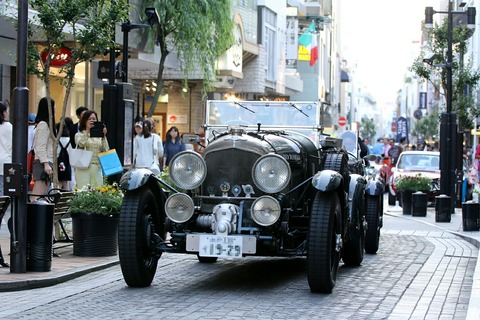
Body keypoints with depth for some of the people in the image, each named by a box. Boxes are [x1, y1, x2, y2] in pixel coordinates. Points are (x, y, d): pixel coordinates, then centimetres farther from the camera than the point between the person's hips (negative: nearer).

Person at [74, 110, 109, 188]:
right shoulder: (79, 135, 8)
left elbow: (105, 150, 4)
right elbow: (81, 144, -13)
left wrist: (104, 136, -7)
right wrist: (87, 130, -20)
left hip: (97, 169, 3)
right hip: (84, 168, -3)